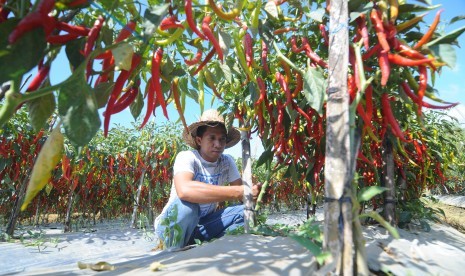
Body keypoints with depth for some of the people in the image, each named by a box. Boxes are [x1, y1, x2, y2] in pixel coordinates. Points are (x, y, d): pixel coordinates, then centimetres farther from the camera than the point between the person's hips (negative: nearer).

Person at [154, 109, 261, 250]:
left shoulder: (227, 162, -5)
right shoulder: (186, 157, -21)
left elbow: (243, 195, -8)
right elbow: (183, 190, -43)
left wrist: (252, 193, -34)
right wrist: (238, 191, -45)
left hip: (203, 224, 5)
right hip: (171, 226, -4)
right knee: (187, 204, -35)